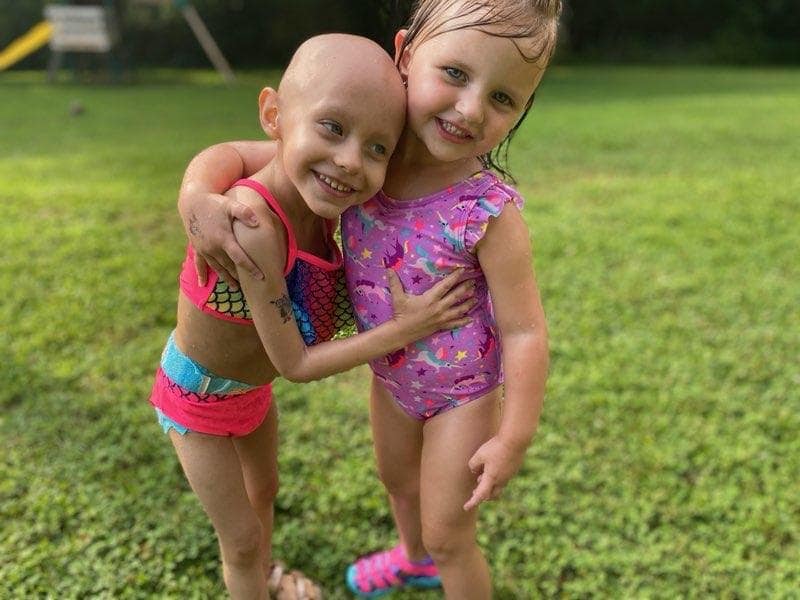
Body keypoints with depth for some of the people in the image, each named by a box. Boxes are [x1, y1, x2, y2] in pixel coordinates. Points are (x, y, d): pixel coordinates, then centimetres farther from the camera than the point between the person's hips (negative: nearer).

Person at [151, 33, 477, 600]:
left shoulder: (317, 196, -21)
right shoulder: (253, 228, -41)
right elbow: (295, 364, -31)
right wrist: (403, 329, -28)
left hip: (252, 386, 7)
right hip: (198, 398, -7)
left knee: (264, 490, 31)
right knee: (242, 539, 12)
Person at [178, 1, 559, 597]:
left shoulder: (489, 212, -32)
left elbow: (524, 332, -23)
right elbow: (236, 154, -13)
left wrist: (514, 439, -18)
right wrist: (198, 193, -35)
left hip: (463, 395, -6)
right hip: (390, 375, 6)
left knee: (449, 538, 13)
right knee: (397, 480, 33)